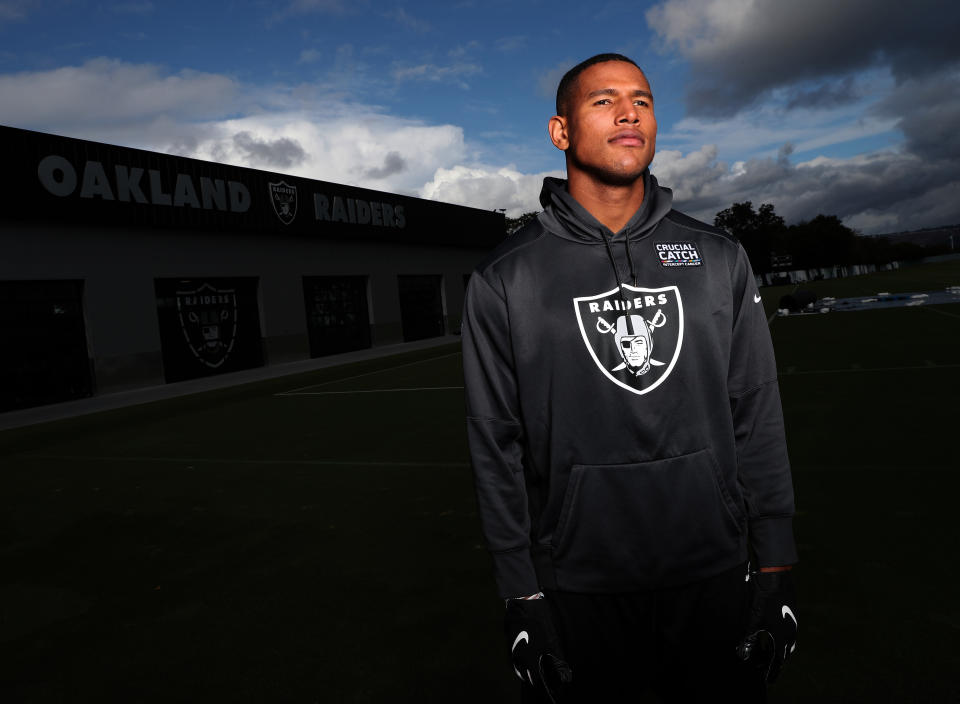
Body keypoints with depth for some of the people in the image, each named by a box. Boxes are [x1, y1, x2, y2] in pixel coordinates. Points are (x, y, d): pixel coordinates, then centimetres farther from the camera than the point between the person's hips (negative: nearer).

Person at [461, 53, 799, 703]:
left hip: (718, 582, 3)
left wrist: (776, 570, 2)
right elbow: (498, 447, -4)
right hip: (580, 594, -2)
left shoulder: (719, 259, 3)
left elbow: (758, 419, 4)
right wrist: (523, 598, -4)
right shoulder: (504, 281, -5)